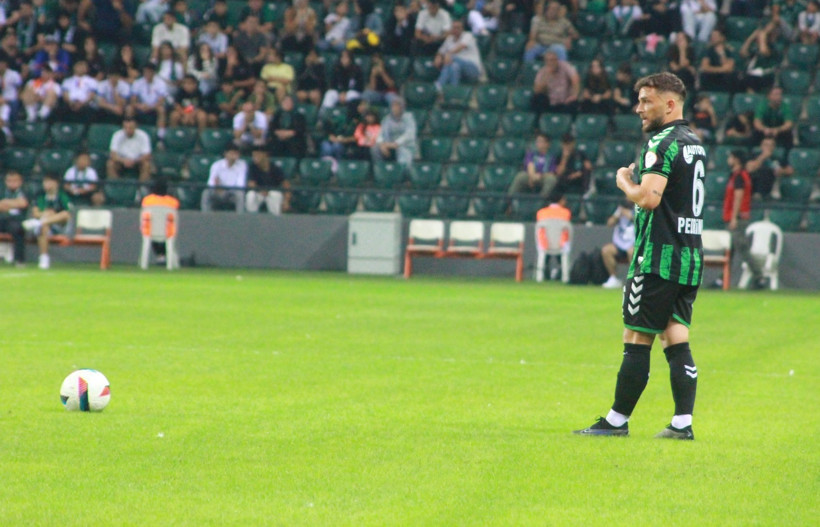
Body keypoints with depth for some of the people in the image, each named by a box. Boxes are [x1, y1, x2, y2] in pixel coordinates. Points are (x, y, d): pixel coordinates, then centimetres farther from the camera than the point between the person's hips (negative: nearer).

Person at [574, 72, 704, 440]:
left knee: (637, 340, -2)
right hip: (691, 256, 8)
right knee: (676, 340, 6)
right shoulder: (694, 143, 16)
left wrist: (625, 182, -4)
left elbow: (648, 198, -22)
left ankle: (617, 420, 2)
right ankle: (683, 422, 1)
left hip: (659, 258, -8)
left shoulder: (662, 144, -13)